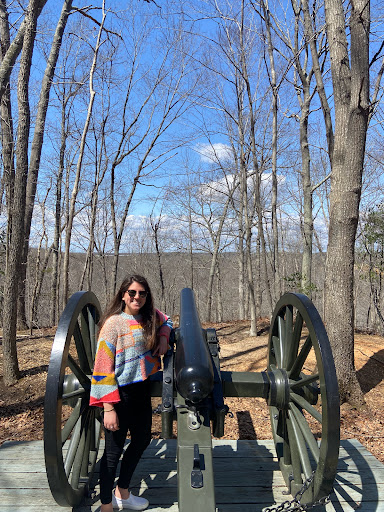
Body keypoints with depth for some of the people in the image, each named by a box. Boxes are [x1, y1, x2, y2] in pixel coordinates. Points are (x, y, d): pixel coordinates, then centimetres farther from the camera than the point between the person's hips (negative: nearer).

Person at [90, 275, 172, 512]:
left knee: (142, 439, 21)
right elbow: (103, 368, -18)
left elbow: (166, 321, 23)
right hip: (120, 394, -7)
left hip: (142, 390, 8)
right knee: (114, 450, 6)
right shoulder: (114, 323, -17)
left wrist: (163, 337, 0)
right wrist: (108, 408, -21)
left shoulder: (149, 315, 0)